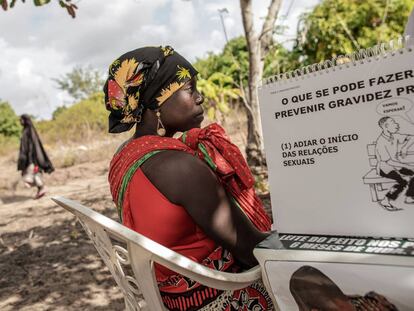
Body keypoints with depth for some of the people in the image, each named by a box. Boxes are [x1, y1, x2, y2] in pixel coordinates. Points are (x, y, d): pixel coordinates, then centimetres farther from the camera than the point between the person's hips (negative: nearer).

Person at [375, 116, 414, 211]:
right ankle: (386, 201, -15)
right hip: (384, 168, -8)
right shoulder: (381, 142, -23)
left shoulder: (394, 136, -1)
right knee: (402, 182, -27)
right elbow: (388, 161, -24)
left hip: (396, 165, 8)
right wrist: (405, 165, -18)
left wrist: (405, 147, -6)